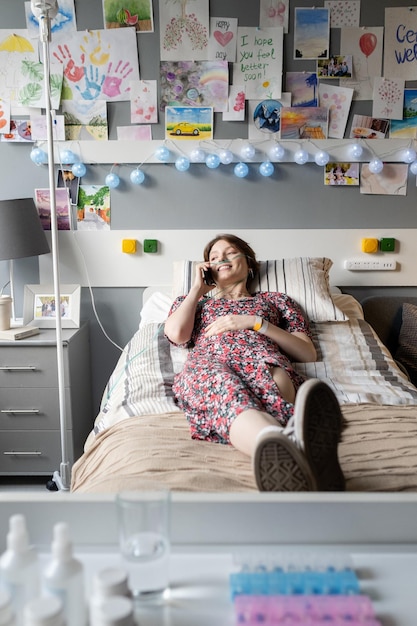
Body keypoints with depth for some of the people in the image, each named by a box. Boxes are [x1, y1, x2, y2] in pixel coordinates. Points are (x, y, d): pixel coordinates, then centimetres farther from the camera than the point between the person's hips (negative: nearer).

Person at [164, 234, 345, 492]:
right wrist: (197, 289, 27)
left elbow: (308, 353, 17)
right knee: (226, 387, -42)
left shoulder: (275, 299, 33)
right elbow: (176, 333, 12)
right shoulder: (194, 301, 38)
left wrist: (254, 322, 7)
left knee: (270, 377, -40)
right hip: (207, 367, -1)